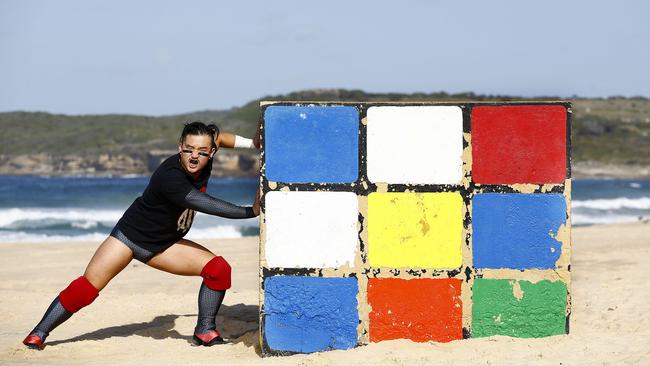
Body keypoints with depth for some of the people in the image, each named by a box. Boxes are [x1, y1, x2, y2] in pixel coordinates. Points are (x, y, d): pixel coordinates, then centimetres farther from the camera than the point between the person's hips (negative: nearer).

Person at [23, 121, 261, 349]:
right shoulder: (170, 177, -35)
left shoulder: (204, 163, -12)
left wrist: (252, 143, 4)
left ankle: (204, 331, 1)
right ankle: (39, 333, 0)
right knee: (86, 289, -13)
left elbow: (217, 137, 11)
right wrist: (250, 211, -34)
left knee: (219, 269, -8)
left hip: (164, 245, 7)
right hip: (131, 236, -7)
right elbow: (209, 205, -37)